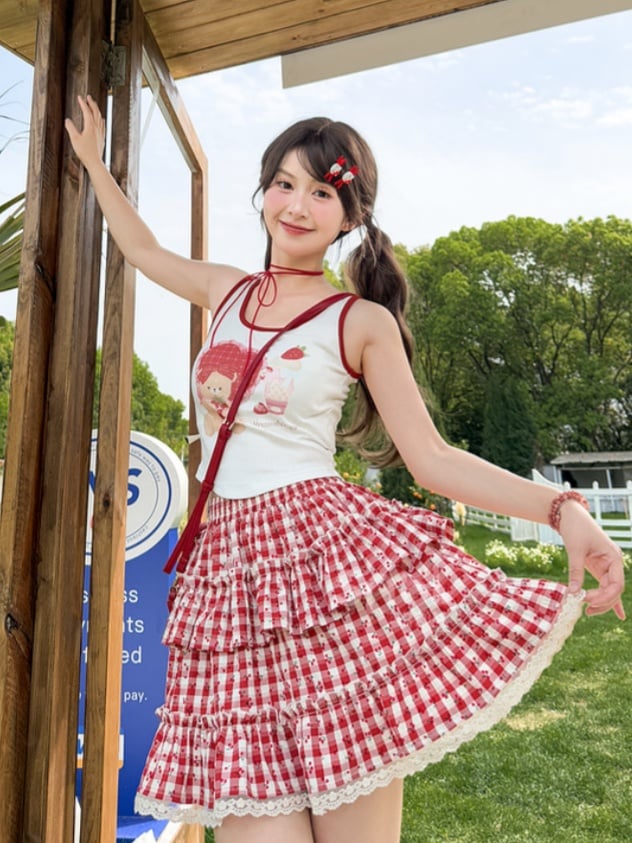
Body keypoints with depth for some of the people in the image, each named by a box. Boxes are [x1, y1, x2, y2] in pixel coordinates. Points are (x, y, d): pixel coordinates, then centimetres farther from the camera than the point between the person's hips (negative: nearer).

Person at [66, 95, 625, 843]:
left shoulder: (362, 323, 1)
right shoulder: (227, 291, 14)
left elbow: (433, 459, -2)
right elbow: (142, 250, 33)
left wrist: (563, 510, -15)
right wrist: (92, 160, 43)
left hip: (331, 555, -3)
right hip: (231, 566, 4)